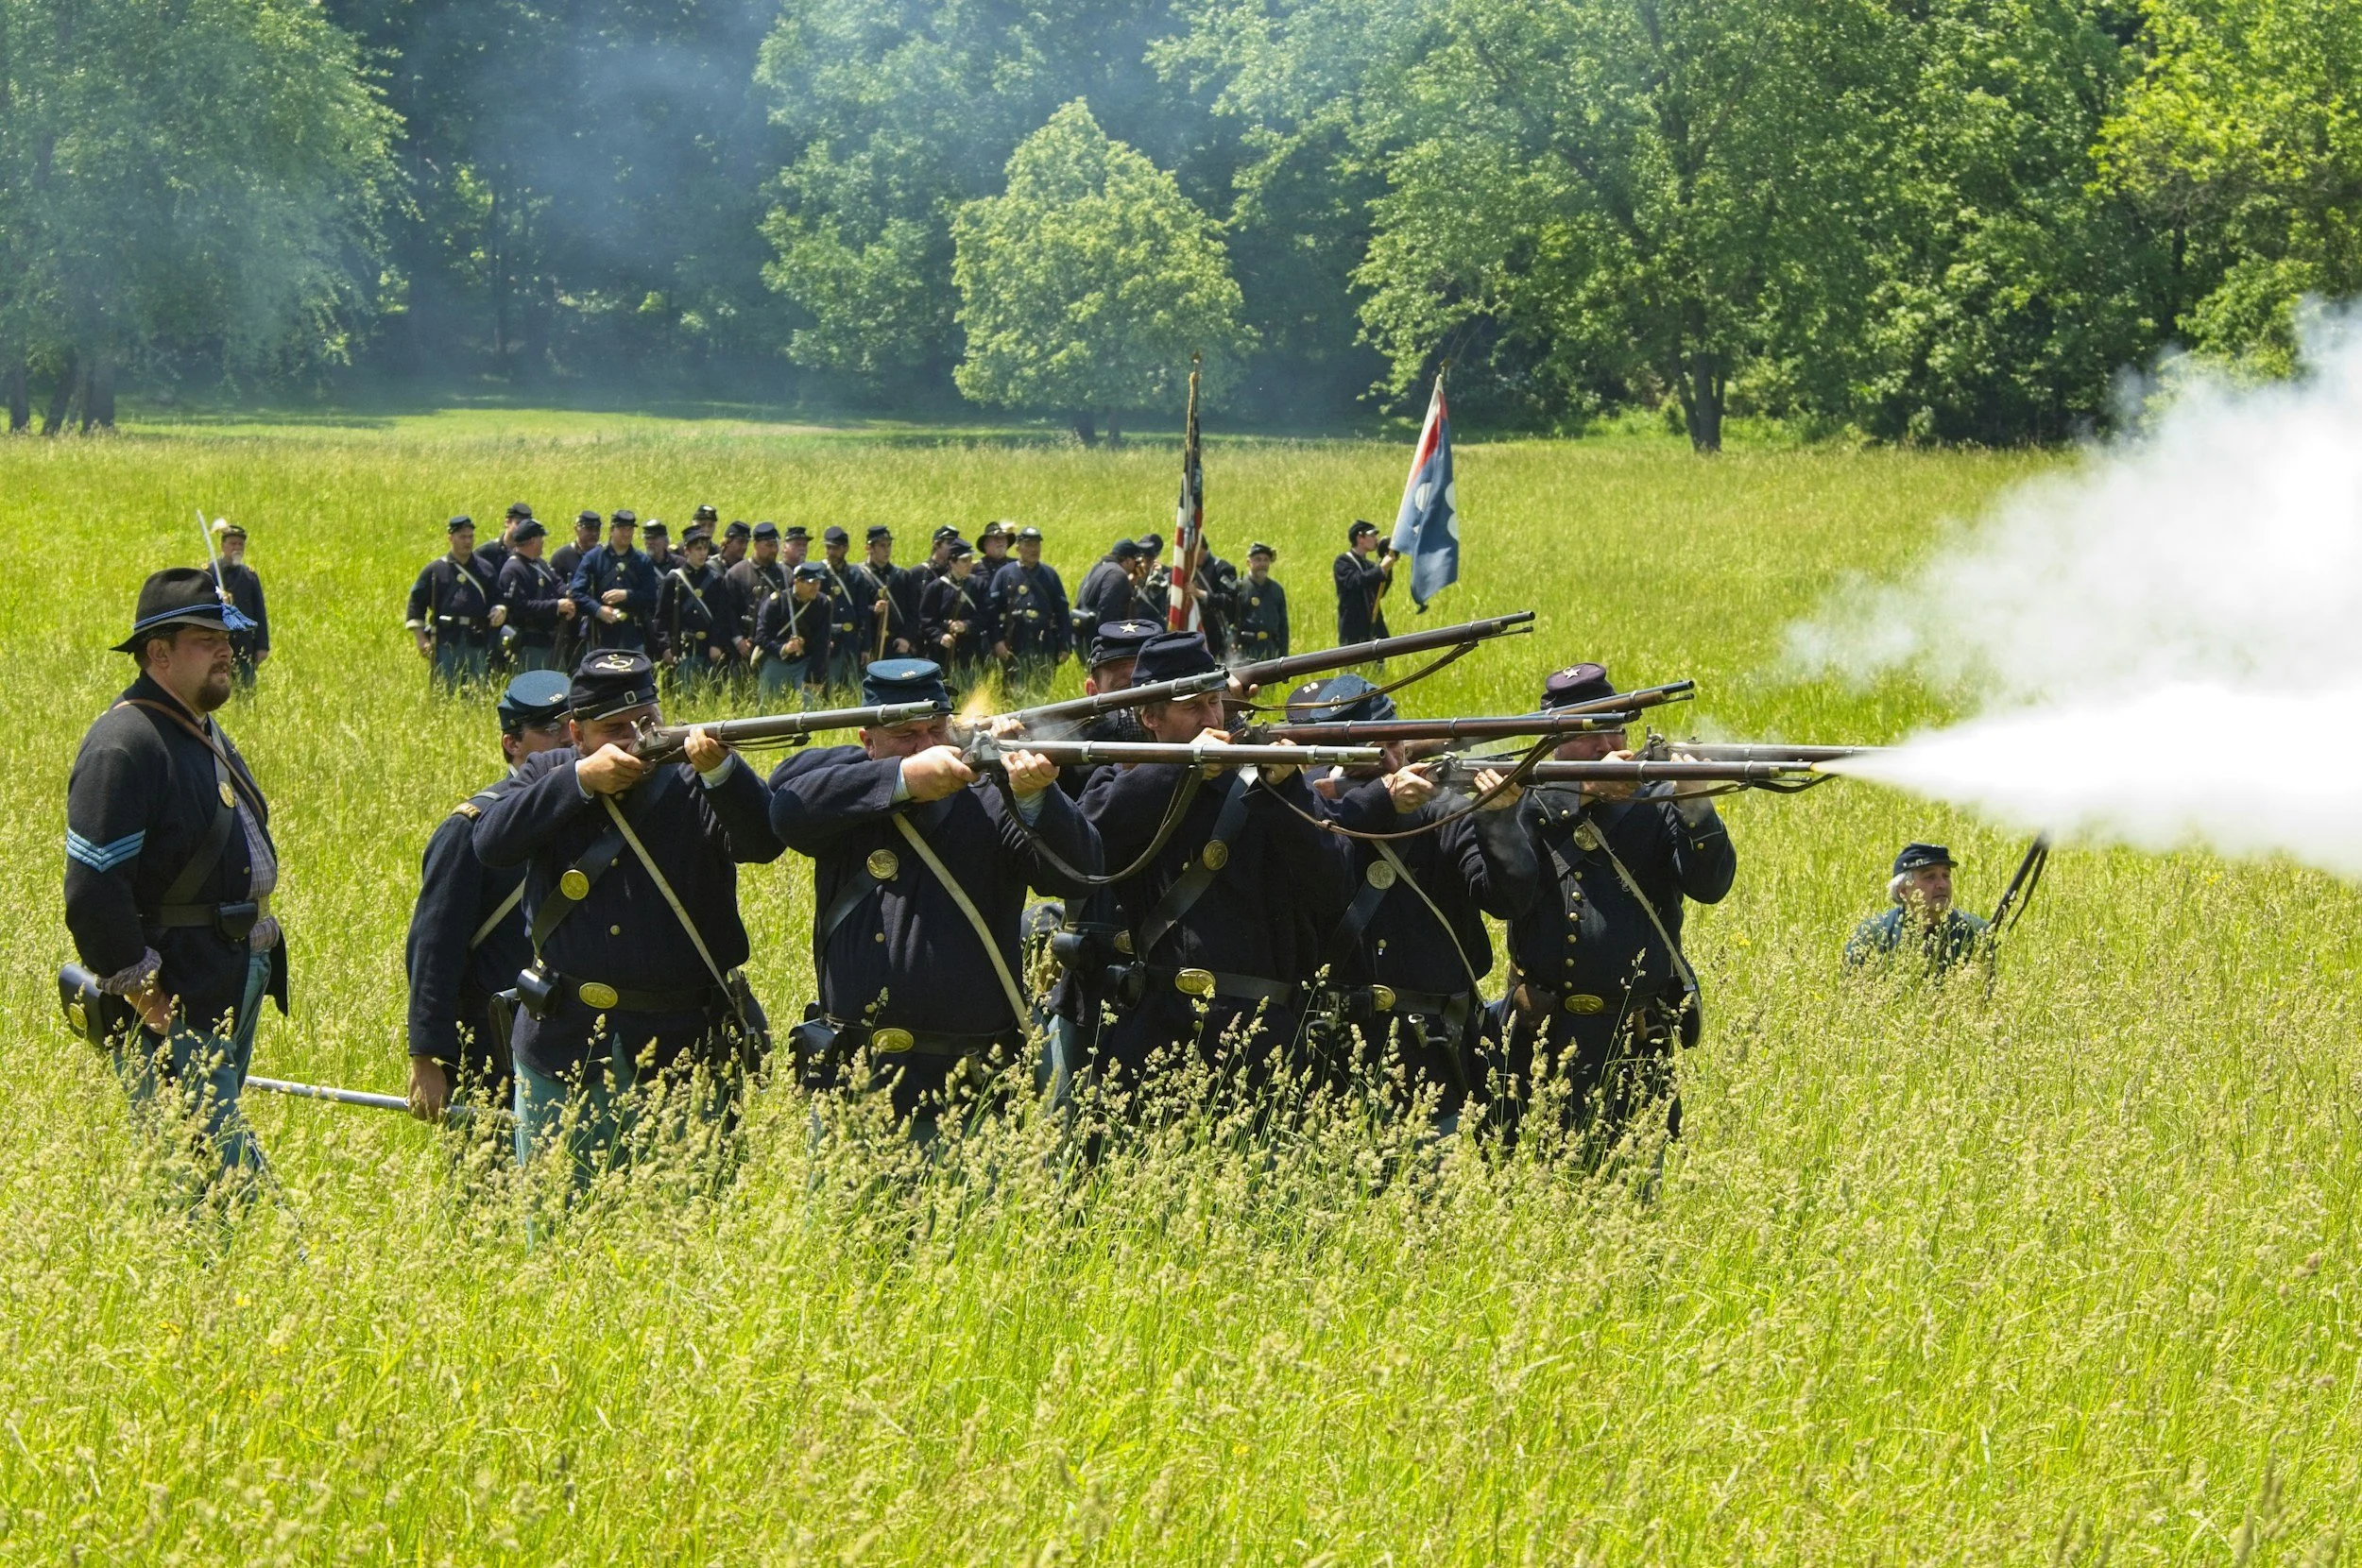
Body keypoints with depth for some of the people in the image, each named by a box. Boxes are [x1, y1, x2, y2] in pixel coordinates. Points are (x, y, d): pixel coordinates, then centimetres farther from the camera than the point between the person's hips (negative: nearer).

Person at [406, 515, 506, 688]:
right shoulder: (435, 569, 5)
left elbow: (496, 597, 19)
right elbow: (416, 601, 4)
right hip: (446, 641, -3)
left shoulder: (484, 569, 13)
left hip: (476, 641, 3)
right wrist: (421, 640, -5)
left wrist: (500, 610, -7)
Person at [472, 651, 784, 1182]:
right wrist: (582, 778, -18)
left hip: (681, 1052, -2)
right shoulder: (548, 777, 6)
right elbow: (492, 842, -12)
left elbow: (765, 841, -20)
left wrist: (722, 768, -38)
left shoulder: (694, 786, -3)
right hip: (564, 1050, 2)